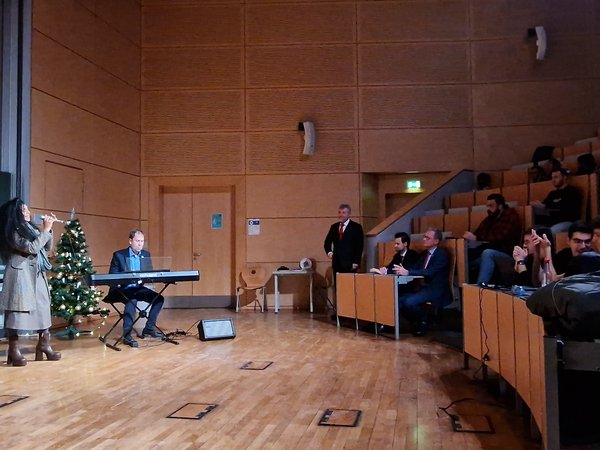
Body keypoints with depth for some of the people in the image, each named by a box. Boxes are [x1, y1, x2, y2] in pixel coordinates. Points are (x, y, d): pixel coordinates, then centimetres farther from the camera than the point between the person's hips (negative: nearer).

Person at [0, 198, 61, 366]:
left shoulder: (30, 229, 16)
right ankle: (14, 350, -5)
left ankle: (44, 345, 18)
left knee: (43, 309, 9)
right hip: (21, 276, -8)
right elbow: (32, 248, -18)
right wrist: (45, 230, -11)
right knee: (17, 311, -8)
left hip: (37, 275, 9)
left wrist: (48, 229, 6)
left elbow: (46, 247, 19)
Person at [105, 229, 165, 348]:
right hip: (122, 289, -5)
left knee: (159, 298, -15)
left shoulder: (146, 255, 9)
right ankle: (127, 335, -30)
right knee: (132, 301, -35)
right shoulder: (119, 255, -5)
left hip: (138, 288, 5)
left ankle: (149, 328, -2)